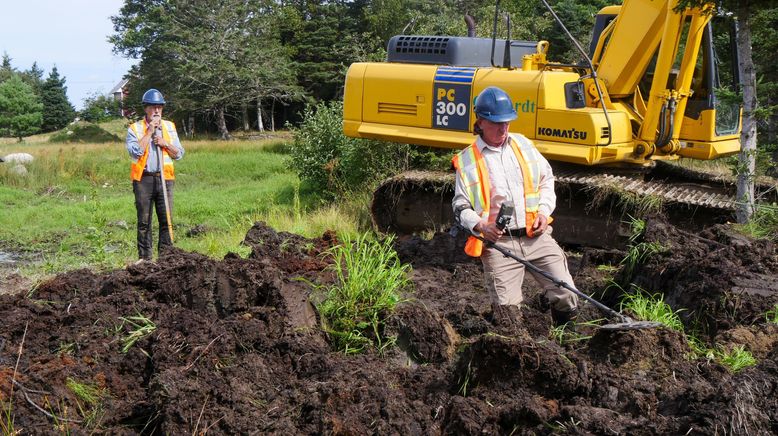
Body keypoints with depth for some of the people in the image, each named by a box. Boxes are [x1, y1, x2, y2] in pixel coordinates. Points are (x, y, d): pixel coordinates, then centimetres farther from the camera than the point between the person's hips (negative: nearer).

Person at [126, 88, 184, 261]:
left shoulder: (169, 127, 13)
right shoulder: (135, 128, 3)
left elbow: (179, 153, 11)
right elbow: (135, 152, -12)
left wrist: (165, 143, -5)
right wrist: (149, 132, -10)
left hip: (165, 178, 2)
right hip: (143, 179, -2)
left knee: (167, 220, 0)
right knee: (144, 222, 1)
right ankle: (145, 258, 6)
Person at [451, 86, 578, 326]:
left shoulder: (523, 144, 13)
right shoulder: (467, 161, 3)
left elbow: (546, 179, 22)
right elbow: (460, 206, 2)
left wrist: (544, 210, 4)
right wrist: (480, 225, -18)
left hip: (536, 235, 3)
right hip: (498, 242, -2)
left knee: (568, 299, -8)